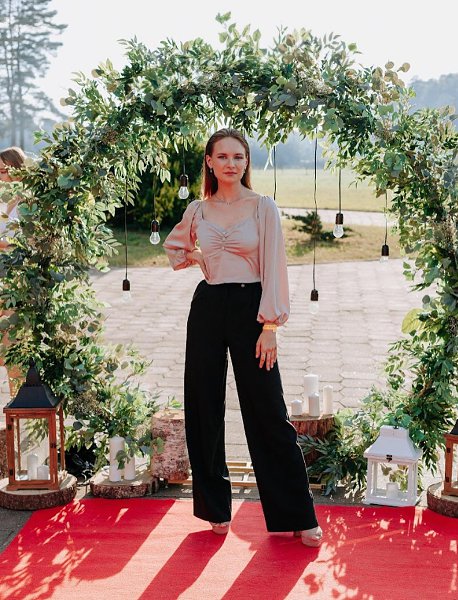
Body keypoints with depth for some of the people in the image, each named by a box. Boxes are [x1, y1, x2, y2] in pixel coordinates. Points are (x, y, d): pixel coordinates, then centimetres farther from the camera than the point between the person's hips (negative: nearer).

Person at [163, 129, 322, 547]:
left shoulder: (263, 207, -2)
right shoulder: (197, 211, 9)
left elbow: (273, 266, -7)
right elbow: (174, 245, 29)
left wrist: (270, 326, -13)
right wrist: (194, 258, 8)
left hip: (249, 308, -4)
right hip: (208, 308, 4)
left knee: (267, 412, -3)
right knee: (204, 409, 6)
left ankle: (296, 515, 6)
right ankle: (215, 507, 20)